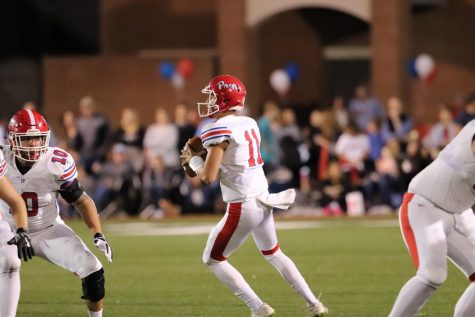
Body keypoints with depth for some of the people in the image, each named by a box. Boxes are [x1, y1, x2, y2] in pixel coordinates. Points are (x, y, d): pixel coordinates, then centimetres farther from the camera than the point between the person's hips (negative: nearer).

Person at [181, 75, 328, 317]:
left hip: (242, 206, -8)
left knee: (213, 260, 7)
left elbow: (208, 176, -16)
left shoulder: (219, 130, -15)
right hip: (263, 200, 8)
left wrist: (192, 159, 2)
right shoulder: (249, 124, 9)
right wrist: (205, 153, 12)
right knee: (273, 254, 27)